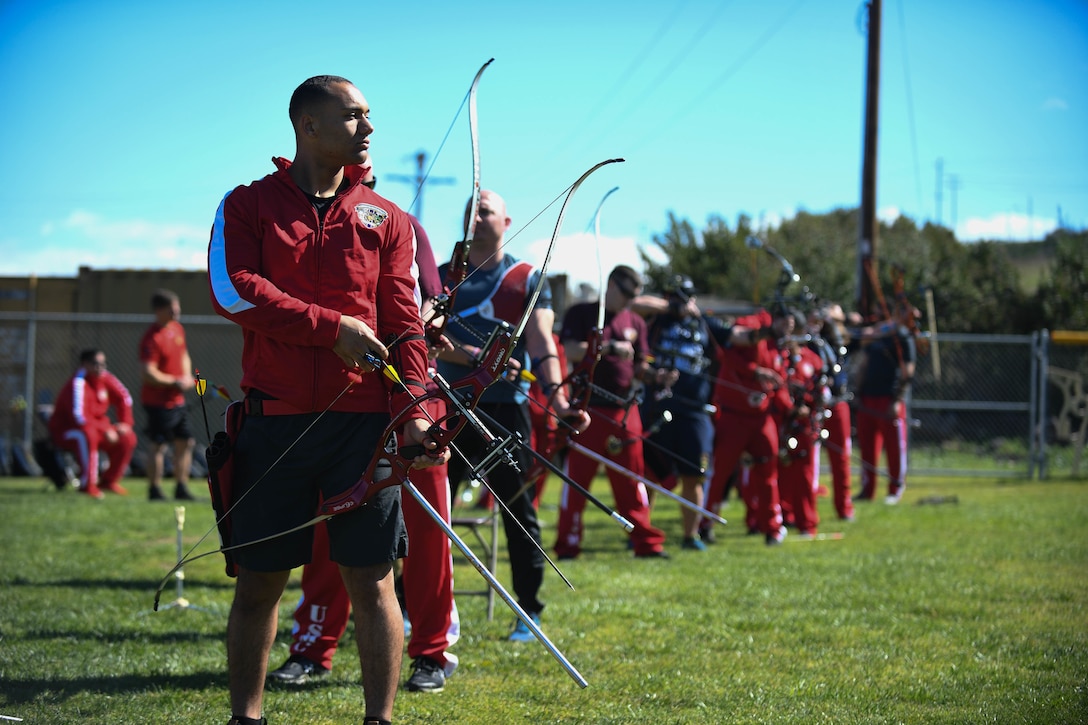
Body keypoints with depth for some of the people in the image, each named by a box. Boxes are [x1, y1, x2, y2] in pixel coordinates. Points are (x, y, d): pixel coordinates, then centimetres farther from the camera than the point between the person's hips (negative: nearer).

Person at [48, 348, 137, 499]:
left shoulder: (104, 378, -3)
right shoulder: (77, 384, -26)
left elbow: (123, 398, 11)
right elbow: (79, 417, -34)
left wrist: (124, 423, -1)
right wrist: (105, 430, -30)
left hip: (96, 427, 8)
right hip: (64, 430, -8)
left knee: (128, 438, -3)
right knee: (87, 434, -40)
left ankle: (109, 482, 11)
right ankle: (87, 485, -32)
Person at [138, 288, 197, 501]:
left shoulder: (177, 328, 9)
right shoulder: (152, 338, -19)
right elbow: (147, 374, -25)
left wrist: (187, 376, 5)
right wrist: (175, 382, -18)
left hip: (177, 400, 9)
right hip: (158, 401, -9)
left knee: (185, 442, 11)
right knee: (158, 445, -4)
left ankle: (182, 488, 20)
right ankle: (155, 490, 4)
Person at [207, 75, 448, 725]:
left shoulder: (387, 219, 12)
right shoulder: (248, 206, 6)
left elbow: (405, 323, 6)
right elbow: (232, 288, -10)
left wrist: (414, 410, -7)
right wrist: (332, 327, -13)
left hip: (364, 420, 1)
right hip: (276, 419, -1)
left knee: (372, 579, 0)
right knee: (260, 579, 4)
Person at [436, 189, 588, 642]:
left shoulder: (528, 279, 5)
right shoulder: (443, 277, 9)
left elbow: (542, 346, -5)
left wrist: (559, 400, -21)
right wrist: (475, 357, -21)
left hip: (506, 409, -2)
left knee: (519, 511, 1)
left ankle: (529, 612, 9)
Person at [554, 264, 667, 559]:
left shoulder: (634, 323, 15)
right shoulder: (581, 314, 3)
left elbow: (639, 368, 13)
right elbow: (571, 351, -10)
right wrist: (609, 348, -17)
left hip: (625, 410, 3)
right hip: (588, 410, -3)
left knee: (631, 479, 3)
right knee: (577, 477, 0)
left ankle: (646, 542, 6)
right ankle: (567, 545, 6)